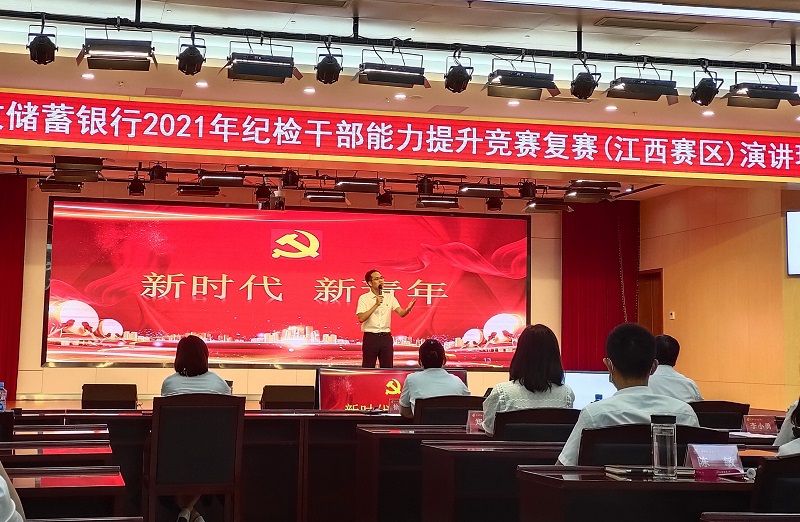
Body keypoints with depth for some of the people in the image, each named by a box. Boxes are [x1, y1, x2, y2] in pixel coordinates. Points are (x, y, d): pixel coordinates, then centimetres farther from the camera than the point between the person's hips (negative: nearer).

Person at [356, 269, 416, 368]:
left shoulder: (389, 297, 8)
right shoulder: (364, 298, -2)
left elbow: (401, 313, -1)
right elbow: (361, 318, -13)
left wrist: (408, 308, -24)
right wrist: (376, 305, -17)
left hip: (386, 337, 3)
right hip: (370, 337, -3)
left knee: (387, 367, 5)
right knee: (368, 367, 1)